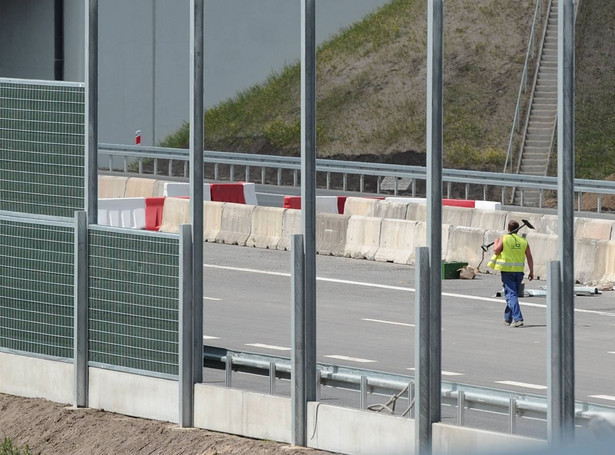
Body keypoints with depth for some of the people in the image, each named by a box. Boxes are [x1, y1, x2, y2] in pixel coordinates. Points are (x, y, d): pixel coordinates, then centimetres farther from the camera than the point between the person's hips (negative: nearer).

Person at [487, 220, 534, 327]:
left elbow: (496, 251, -6)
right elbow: (529, 257, 4)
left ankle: (517, 318, -21)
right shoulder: (523, 241, 6)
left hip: (507, 270, -4)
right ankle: (508, 318, 29)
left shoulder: (503, 238, -5)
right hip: (519, 270, 4)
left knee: (511, 294, -7)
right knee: (513, 294, 17)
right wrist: (531, 272, 8)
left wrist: (496, 242, 14)